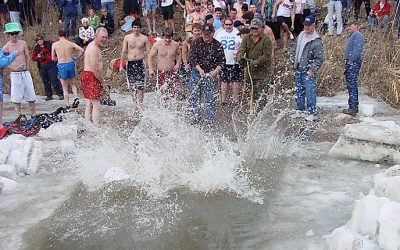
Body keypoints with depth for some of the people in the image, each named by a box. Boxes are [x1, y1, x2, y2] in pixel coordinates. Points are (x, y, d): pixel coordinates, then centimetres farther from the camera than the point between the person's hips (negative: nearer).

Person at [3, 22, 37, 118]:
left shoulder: (23, 43, 4)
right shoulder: (6, 47, -3)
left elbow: (28, 57, 9)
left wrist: (27, 70, 6)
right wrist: (12, 67, -15)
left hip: (25, 73, 3)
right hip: (15, 74, -3)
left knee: (30, 94, 7)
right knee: (16, 96, 0)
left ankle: (34, 114, 17)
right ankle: (19, 116, 7)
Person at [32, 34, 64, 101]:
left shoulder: (49, 44, 1)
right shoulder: (36, 48, 11)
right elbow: (33, 58, 12)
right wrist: (38, 57, -8)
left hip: (51, 65, -4)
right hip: (42, 67, 4)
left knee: (54, 80, -9)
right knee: (45, 82, 8)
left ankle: (60, 94, -1)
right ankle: (49, 95, 18)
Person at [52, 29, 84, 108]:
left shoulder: (54, 45, -1)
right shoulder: (71, 44, 0)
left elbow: (53, 58, 6)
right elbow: (81, 50, -7)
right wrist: (76, 57, 6)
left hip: (61, 66, -2)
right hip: (70, 64, 2)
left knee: (65, 87, 9)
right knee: (72, 84, 23)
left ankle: (67, 105, 8)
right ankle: (76, 98, 1)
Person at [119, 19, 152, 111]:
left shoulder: (144, 38, 1)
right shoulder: (127, 37, 4)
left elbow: (148, 52, 6)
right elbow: (123, 52, 7)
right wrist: (121, 65, 5)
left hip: (140, 63, -2)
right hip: (130, 63, 2)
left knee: (140, 86, -6)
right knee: (131, 86, 3)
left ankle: (139, 104, 5)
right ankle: (138, 100, 23)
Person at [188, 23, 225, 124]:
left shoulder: (217, 45, 1)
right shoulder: (196, 43, 1)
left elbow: (221, 61, 3)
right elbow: (192, 58, -5)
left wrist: (215, 71, -13)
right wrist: (199, 69, -18)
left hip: (210, 74, -1)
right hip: (196, 72, 1)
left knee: (210, 98, -4)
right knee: (193, 96, 4)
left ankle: (209, 120, 4)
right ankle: (195, 118, 16)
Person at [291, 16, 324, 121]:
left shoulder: (317, 40, -14)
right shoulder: (301, 36, 9)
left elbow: (319, 58, -15)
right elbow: (295, 50, 21)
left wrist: (312, 69, -19)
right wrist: (293, 62, 14)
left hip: (309, 71, -7)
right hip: (298, 70, 8)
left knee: (310, 92, -7)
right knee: (298, 91, 15)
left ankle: (312, 113, 2)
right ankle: (300, 110, 30)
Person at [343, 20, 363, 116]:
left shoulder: (357, 35, -8)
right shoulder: (352, 36, 23)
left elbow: (357, 50, -20)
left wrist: (351, 61, -23)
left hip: (353, 63, -11)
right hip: (349, 63, 11)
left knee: (352, 86, -11)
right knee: (351, 86, 13)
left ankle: (353, 108, -11)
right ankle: (353, 107, 19)